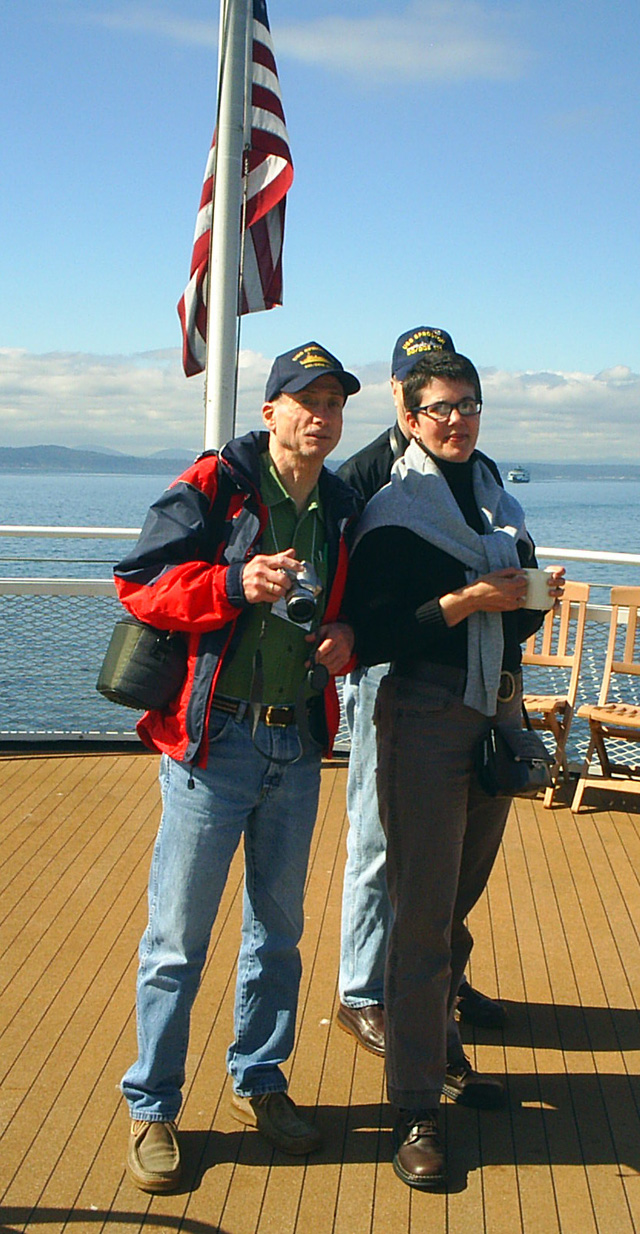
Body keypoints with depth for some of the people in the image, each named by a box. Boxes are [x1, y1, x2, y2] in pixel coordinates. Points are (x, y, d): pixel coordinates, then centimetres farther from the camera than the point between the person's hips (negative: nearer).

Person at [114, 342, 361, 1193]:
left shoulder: (342, 509, 9)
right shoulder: (215, 485, -8)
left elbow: (357, 605, 19)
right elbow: (138, 582, -13)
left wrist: (348, 635, -3)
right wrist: (234, 585, -26)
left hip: (297, 745, 6)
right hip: (213, 740, -6)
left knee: (278, 929, 17)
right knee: (178, 939, 1)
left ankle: (259, 1083, 34)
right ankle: (152, 1108, 16)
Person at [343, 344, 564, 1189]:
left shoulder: (501, 503, 13)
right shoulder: (392, 513, -7)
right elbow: (368, 635, -16)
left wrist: (535, 599, -2)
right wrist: (464, 602, -21)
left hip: (499, 711, 6)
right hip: (425, 716, -6)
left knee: (462, 900, 16)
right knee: (423, 914, -5)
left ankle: (440, 1045, 35)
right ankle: (416, 1108, 2)